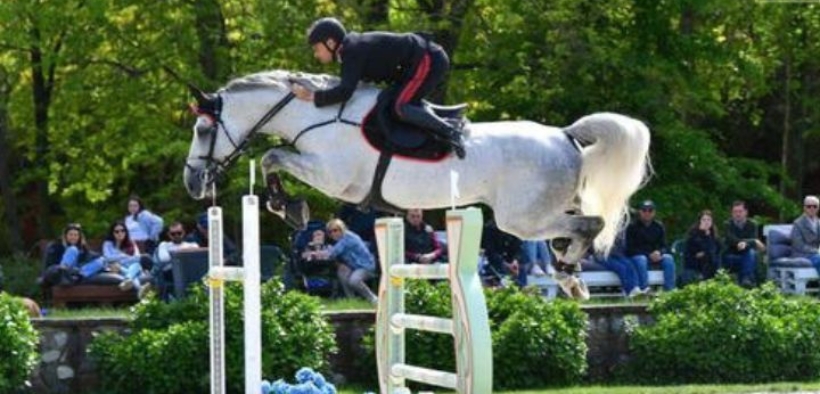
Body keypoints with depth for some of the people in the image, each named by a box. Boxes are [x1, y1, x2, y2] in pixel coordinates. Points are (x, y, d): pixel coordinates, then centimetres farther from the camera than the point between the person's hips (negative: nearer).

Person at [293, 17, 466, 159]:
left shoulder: (353, 53, -19)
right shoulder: (352, 48, 12)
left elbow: (344, 92, -30)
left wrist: (312, 96, -24)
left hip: (428, 60, -10)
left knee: (400, 108, -19)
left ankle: (450, 133, -16)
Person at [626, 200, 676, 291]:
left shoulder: (659, 227, 9)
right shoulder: (632, 227, -3)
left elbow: (663, 246, 8)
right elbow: (630, 249, -9)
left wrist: (658, 252, -19)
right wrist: (649, 255, -18)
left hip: (655, 255, 4)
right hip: (637, 256, -4)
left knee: (668, 259, -24)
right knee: (641, 260, -38)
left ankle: (669, 290, -30)